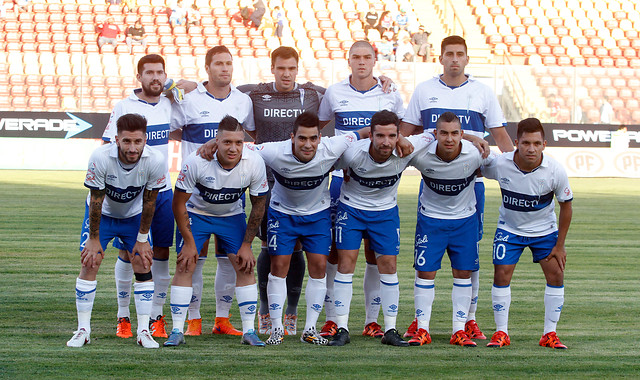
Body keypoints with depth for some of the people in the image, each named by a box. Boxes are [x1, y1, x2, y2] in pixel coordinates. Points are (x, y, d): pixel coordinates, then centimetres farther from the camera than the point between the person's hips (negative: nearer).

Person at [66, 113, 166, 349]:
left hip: (134, 215, 1)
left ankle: (143, 331, 1)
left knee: (143, 266, -7)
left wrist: (142, 239, -7)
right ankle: (83, 330, -1)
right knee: (89, 264, -11)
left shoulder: (155, 161, -29)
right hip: (102, 214, -1)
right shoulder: (100, 158, -34)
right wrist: (94, 239, -15)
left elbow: (149, 202, -14)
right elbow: (96, 201, -22)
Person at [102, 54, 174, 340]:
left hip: (162, 190, 4)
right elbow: (110, 147, -5)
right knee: (127, 253, 1)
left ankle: (157, 317, 11)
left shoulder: (169, 105, 7)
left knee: (161, 254, 3)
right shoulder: (124, 107, -5)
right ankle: (123, 318, 11)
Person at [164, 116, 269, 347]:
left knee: (245, 267, -7)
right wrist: (189, 242, -15)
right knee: (184, 266, -12)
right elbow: (179, 202, -18)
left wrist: (246, 245, -7)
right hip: (196, 212, -2)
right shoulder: (196, 161, -33)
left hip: (232, 215, 2)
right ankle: (177, 331, -5)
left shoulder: (254, 163, -26)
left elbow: (258, 205, -9)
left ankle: (249, 331, 1)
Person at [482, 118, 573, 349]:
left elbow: (566, 206, -10)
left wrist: (560, 245, -7)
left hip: (545, 229, 0)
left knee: (556, 276, -7)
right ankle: (501, 333, 3)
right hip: (510, 228, 0)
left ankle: (550, 334, 4)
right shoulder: (500, 165, -25)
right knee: (501, 275, -9)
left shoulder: (555, 171, -25)